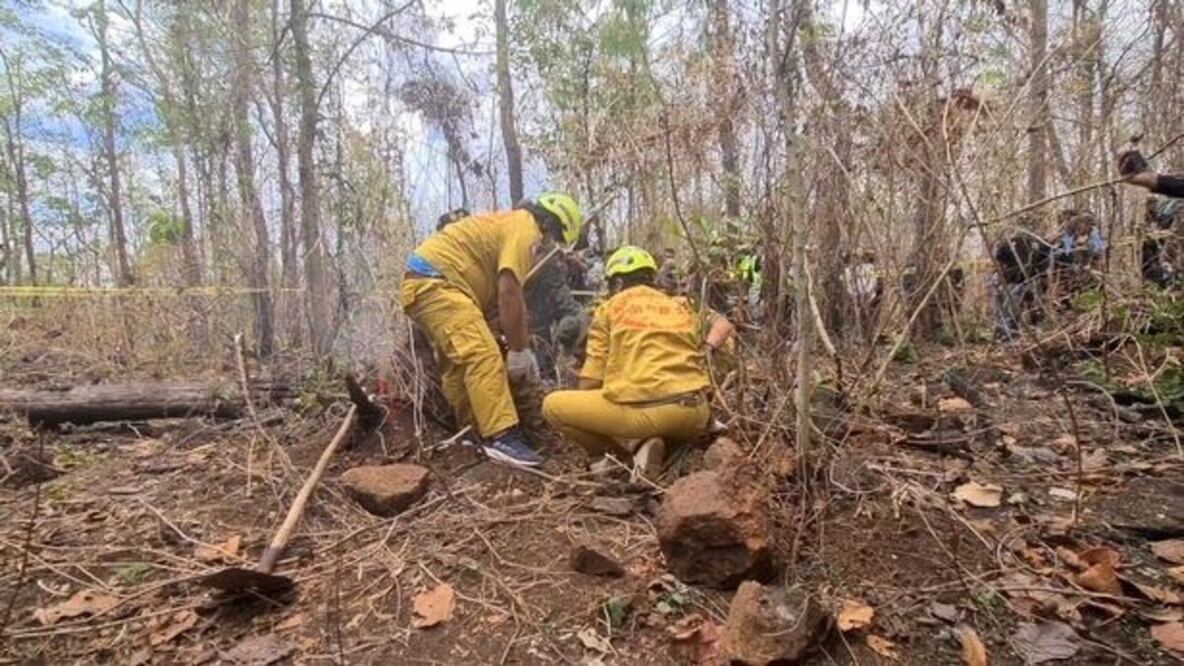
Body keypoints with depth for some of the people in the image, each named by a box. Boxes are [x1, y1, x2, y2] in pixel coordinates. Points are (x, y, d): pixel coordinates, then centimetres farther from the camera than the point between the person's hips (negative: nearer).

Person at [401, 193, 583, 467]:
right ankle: (502, 437, -24)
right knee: (483, 355, -20)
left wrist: (523, 347, 20)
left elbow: (505, 294, 23)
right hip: (434, 281, -12)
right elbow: (509, 293, -19)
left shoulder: (511, 224, 24)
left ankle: (475, 434, 19)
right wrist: (518, 350, -12)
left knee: (460, 362, 13)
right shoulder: (525, 229, -9)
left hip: (426, 282, 12)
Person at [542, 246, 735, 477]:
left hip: (644, 411, -5)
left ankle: (634, 444, -2)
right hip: (694, 414, 5)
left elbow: (590, 381, 5)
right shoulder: (683, 307, 21)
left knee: (552, 405, 12)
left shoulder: (608, 308, 8)